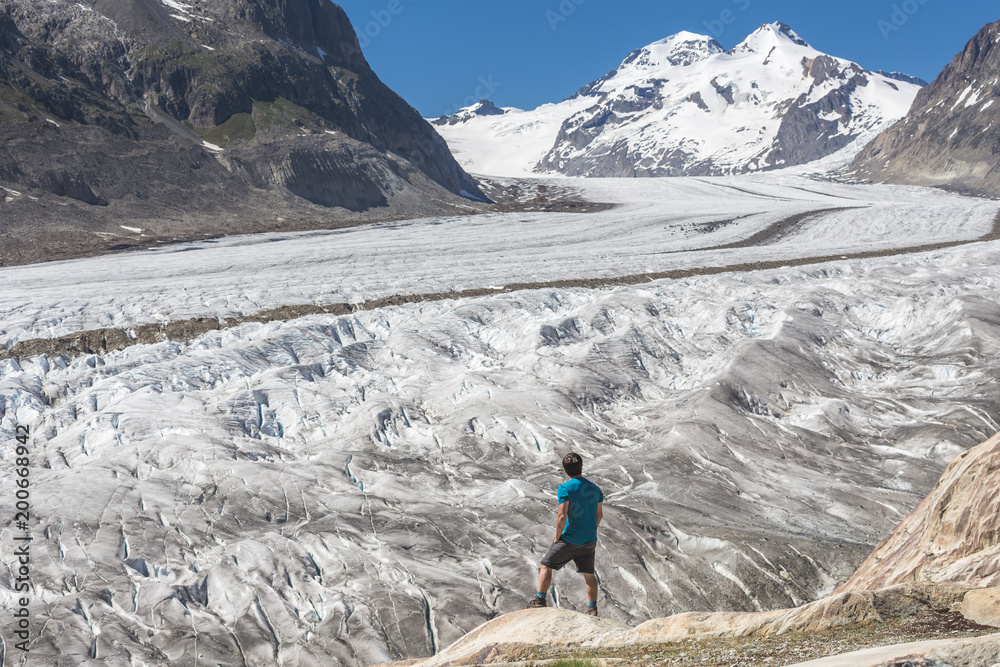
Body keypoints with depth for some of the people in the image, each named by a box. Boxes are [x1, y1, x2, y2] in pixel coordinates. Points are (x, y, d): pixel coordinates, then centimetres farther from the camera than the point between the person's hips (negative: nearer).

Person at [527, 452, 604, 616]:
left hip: (570, 539, -5)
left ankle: (540, 600, 2)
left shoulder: (565, 487, -14)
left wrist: (557, 538, -7)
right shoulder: (594, 488, 5)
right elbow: (599, 515, 12)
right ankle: (593, 609, 23)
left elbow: (562, 516, -20)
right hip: (590, 541, 5)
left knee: (546, 566, 8)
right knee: (589, 574, 19)